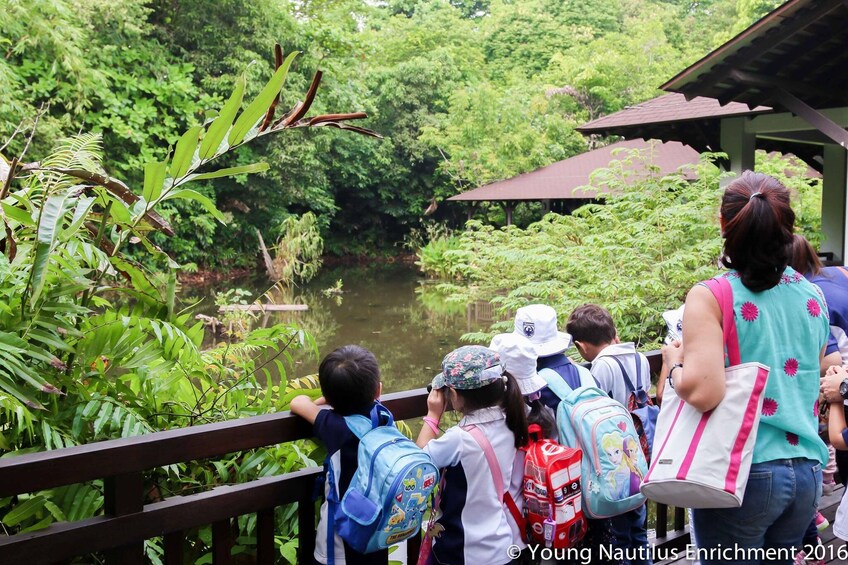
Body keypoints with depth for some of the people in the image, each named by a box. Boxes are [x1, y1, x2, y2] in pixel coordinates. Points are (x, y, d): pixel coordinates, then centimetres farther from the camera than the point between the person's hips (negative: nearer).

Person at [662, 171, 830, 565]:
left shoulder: (710, 297, -14)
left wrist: (675, 362, -6)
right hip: (808, 472, 6)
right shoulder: (812, 296, 6)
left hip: (744, 475, -6)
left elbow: (702, 392, -25)